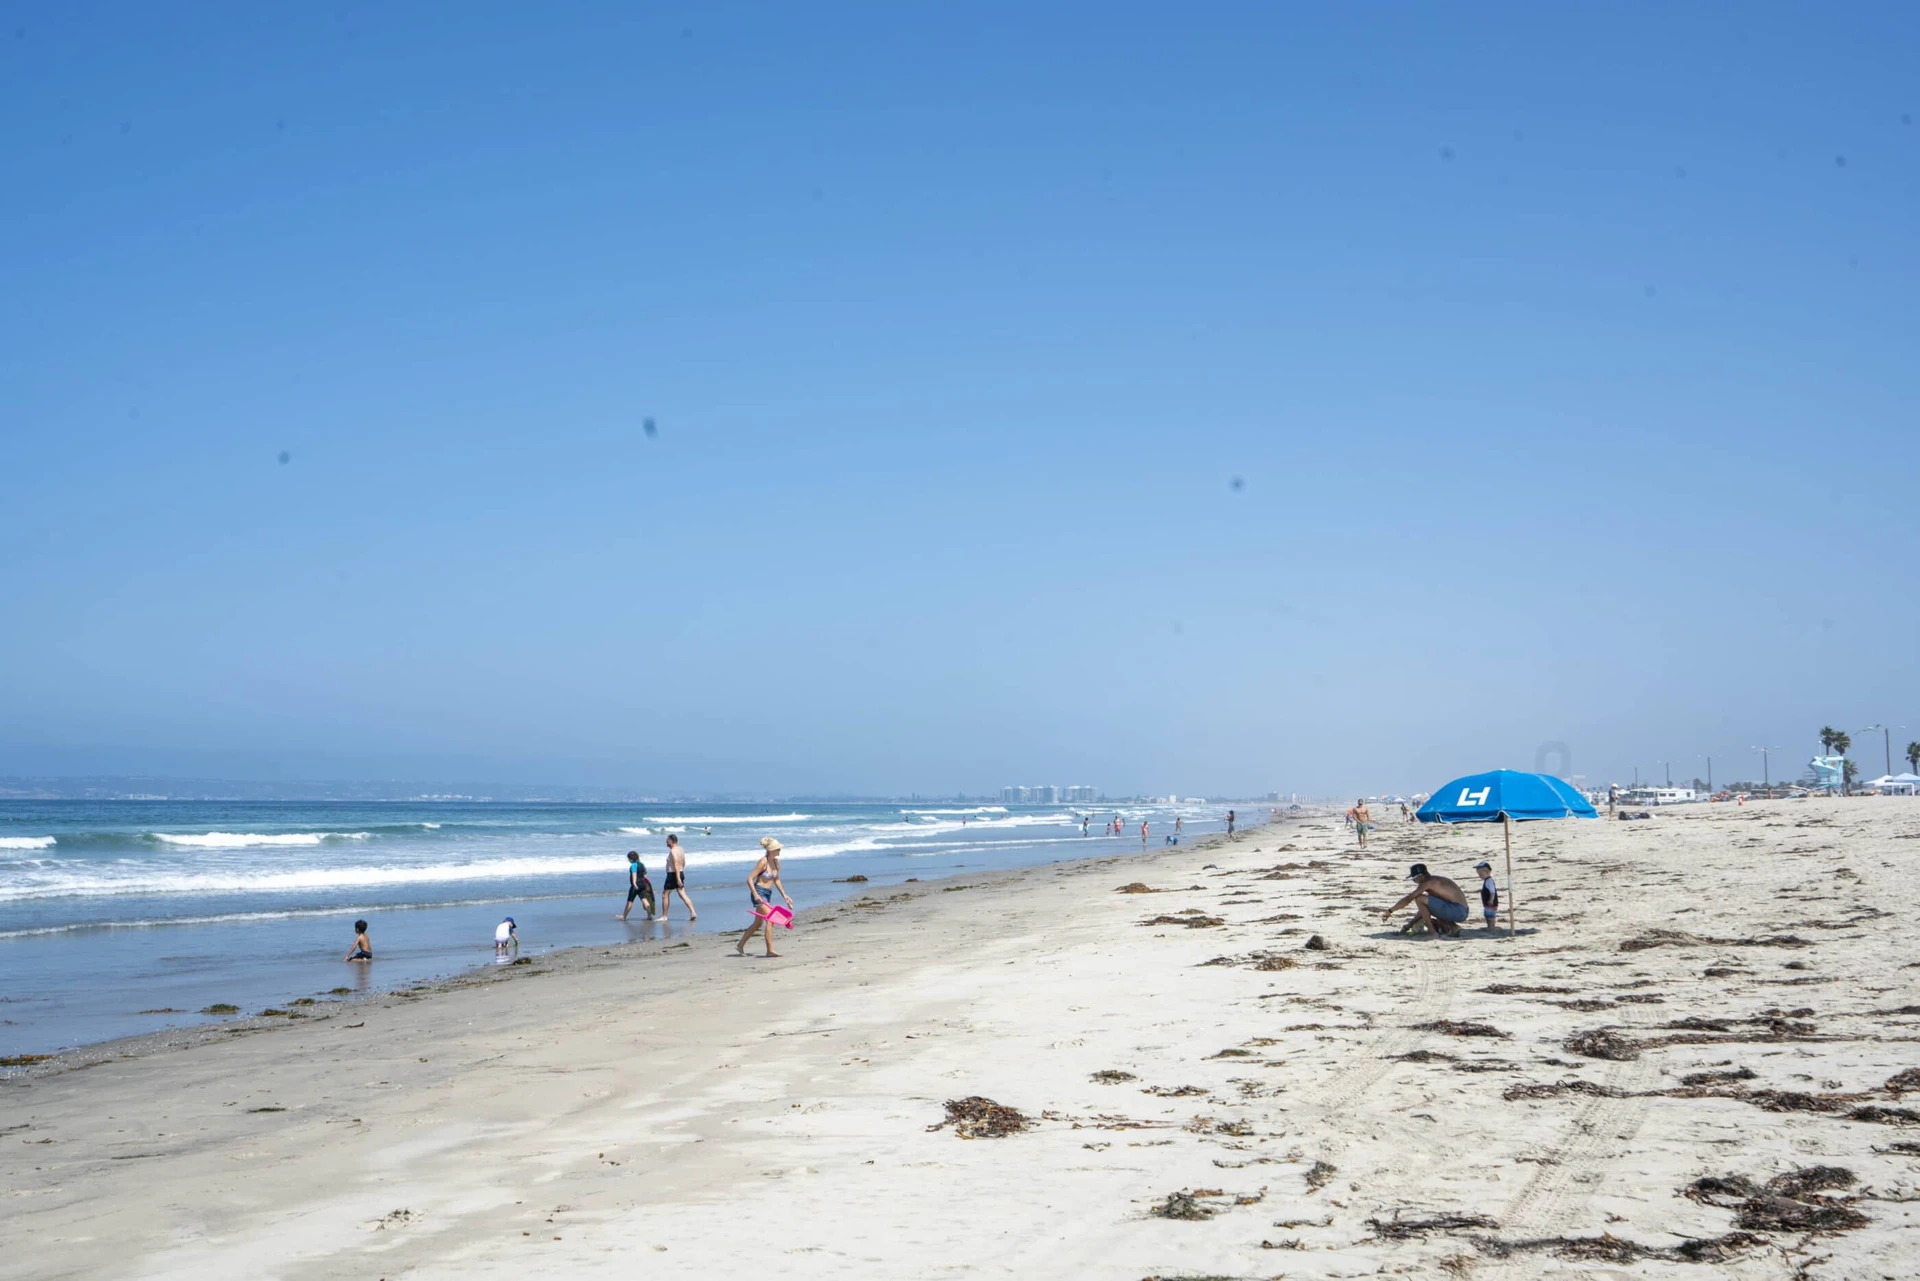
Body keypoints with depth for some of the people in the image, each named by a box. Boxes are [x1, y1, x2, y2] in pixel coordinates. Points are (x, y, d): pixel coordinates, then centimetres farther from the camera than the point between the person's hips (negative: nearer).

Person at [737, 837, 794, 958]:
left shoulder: (776, 862, 6)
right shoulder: (763, 862, -16)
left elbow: (776, 880, 19)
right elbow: (750, 879, -17)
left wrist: (784, 895, 14)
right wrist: (755, 895, -24)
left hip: (768, 894, 9)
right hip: (759, 892, -9)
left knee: (758, 923, 15)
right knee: (770, 919, -16)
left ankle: (740, 945, 27)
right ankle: (770, 950, -15)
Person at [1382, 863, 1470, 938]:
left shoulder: (1428, 883, -8)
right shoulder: (1434, 882, 21)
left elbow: (1408, 899, -11)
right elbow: (1425, 908, 27)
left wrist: (1389, 911, -6)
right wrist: (1411, 923, 28)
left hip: (1456, 911, -10)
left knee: (1419, 899, -14)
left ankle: (1433, 932, -9)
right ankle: (1452, 927, 8)